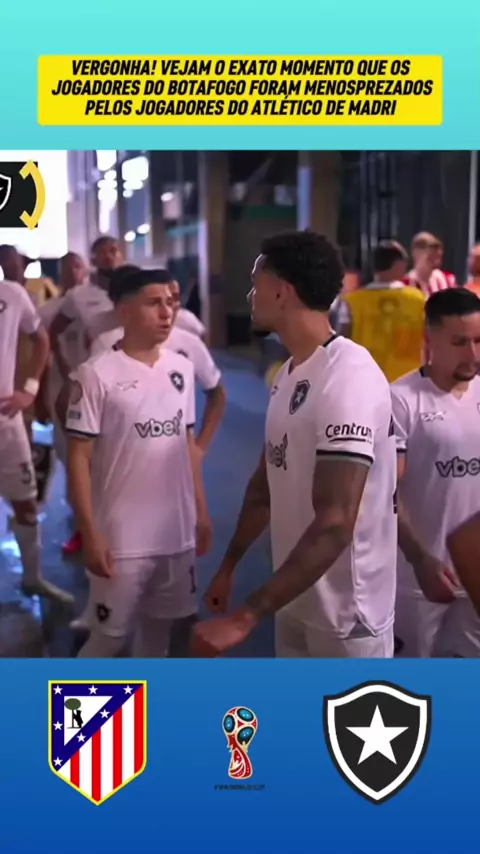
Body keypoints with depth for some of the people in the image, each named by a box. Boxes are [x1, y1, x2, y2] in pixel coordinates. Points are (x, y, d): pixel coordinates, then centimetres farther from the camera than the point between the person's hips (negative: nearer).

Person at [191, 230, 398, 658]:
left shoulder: (349, 380, -25)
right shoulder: (289, 373, 5)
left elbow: (334, 524, -30)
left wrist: (246, 617, -30)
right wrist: (229, 565, 20)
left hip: (346, 611, -8)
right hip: (297, 598, 8)